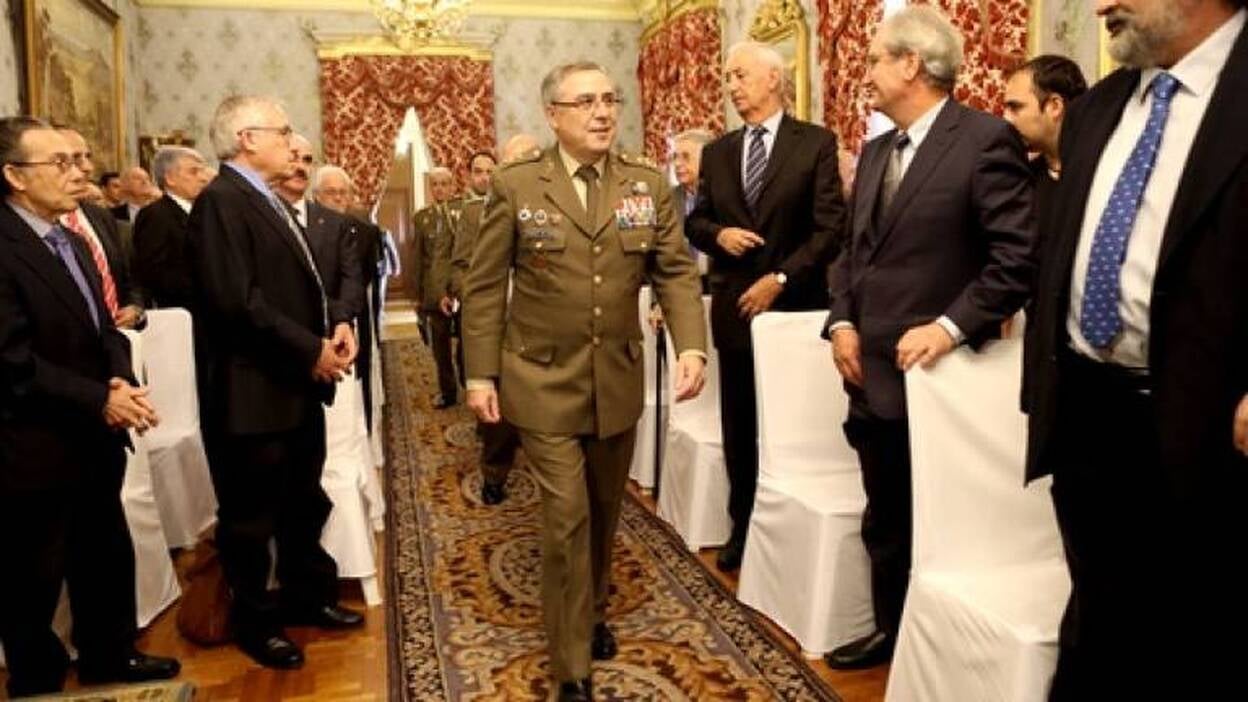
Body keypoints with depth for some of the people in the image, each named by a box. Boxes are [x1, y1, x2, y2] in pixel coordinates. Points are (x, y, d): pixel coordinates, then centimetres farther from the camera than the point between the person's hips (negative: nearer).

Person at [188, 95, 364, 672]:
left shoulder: (271, 202, 13)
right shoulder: (221, 201, -17)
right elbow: (236, 301, -26)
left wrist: (336, 323, -1)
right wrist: (311, 349, -19)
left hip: (297, 386, 9)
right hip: (252, 392, -9)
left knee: (304, 503, 21)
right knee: (251, 515, 9)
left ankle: (307, 595, 39)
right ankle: (255, 621, 27)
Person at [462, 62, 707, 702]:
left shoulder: (648, 185, 2)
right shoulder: (516, 186, -5)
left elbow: (676, 272, 1)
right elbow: (484, 287, -3)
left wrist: (691, 345, -15)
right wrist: (480, 374, -6)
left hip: (617, 379, 3)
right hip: (544, 382, -3)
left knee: (604, 513, 18)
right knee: (566, 518, -4)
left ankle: (593, 614, 43)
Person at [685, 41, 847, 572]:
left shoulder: (816, 143, -4)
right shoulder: (717, 152, 9)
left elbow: (831, 226, -9)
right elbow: (694, 221, 12)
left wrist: (780, 279, -15)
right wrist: (719, 233, -10)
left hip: (796, 306, -4)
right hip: (734, 307, 4)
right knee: (739, 427, 11)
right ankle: (743, 525, 26)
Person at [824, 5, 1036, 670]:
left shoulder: (987, 140, -11)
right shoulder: (875, 151, 13)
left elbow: (1019, 257, -16)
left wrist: (951, 327, -21)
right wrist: (842, 321, 2)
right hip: (871, 374, 7)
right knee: (884, 521, 20)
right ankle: (891, 628, 38)